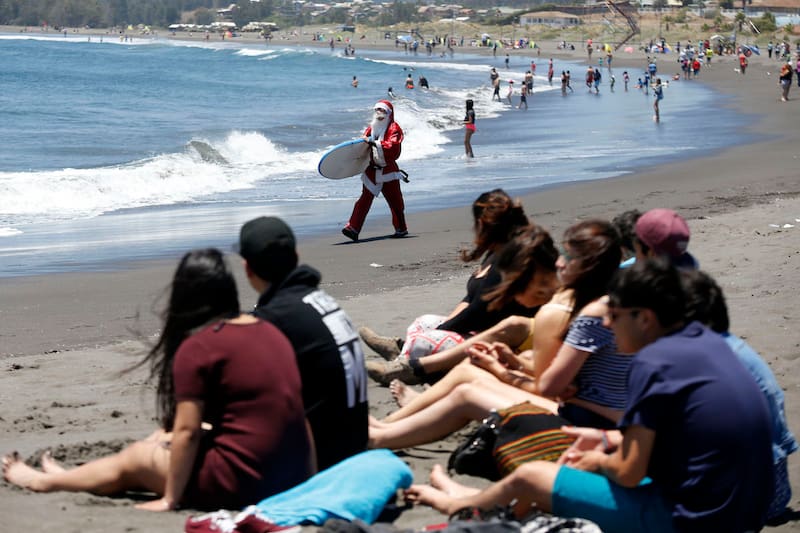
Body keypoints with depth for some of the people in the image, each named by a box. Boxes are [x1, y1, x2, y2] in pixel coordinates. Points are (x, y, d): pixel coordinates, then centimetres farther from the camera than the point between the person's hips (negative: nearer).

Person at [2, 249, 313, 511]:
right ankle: (68, 474, 46)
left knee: (134, 458, 17)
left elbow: (187, 430, -13)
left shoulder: (197, 347, -13)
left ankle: (46, 481, 41)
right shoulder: (269, 331, 9)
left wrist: (170, 500, -4)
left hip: (241, 483, -7)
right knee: (163, 438, 26)